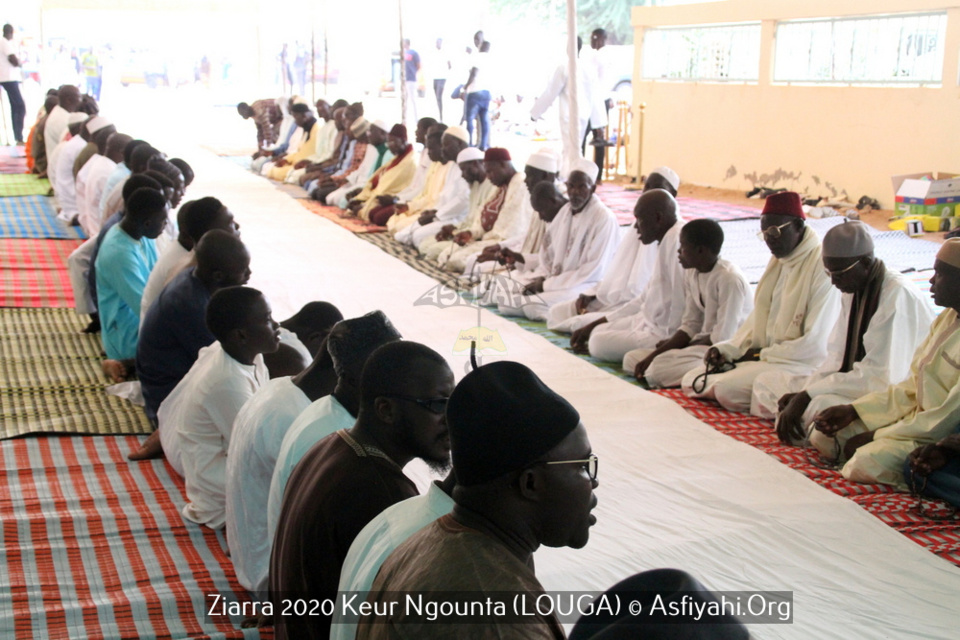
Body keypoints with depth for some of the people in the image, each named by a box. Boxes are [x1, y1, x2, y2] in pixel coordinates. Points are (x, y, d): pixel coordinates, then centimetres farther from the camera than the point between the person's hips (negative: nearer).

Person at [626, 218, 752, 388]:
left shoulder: (729, 279, -21)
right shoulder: (691, 273, 6)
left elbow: (723, 338, -21)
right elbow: (689, 326, 7)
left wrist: (676, 346, -7)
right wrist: (654, 355, -7)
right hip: (702, 342, 9)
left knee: (660, 368, -29)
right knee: (631, 359, 0)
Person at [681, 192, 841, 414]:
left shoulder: (823, 266, -16)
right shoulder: (778, 261, 15)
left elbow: (816, 345, -20)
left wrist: (762, 354, -12)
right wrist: (726, 349, 3)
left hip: (802, 363, -9)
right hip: (763, 357, 9)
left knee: (727, 388, -30)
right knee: (691, 382, -2)